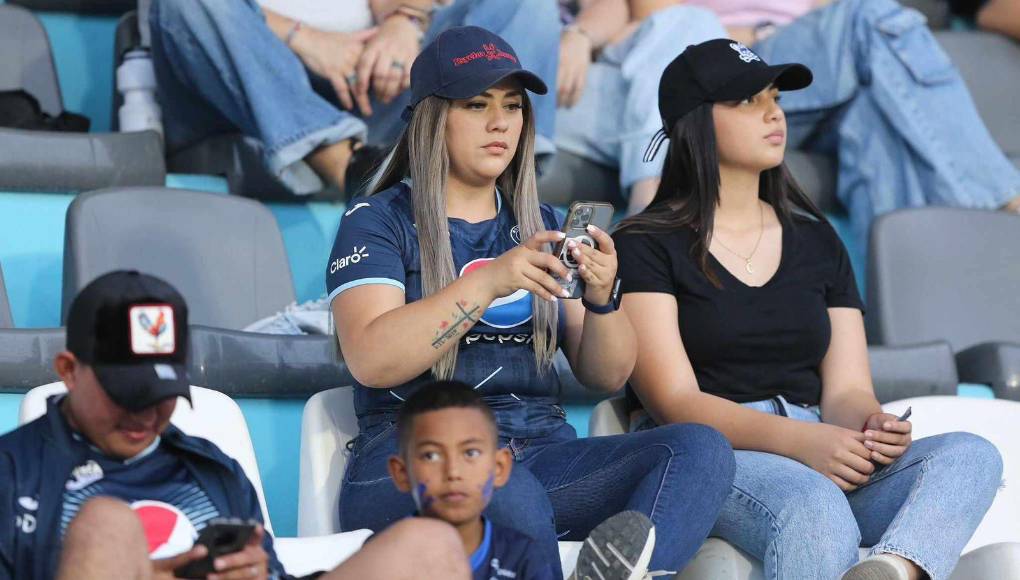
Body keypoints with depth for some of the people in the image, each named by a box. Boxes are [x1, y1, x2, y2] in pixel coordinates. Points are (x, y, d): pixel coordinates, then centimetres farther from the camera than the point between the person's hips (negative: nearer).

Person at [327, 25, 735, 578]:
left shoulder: (541, 226, 21)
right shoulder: (378, 221, 7)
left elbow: (607, 376, 14)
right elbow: (371, 360, -11)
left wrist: (601, 298, -7)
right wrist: (487, 283, -19)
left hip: (543, 454, 5)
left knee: (702, 447, -23)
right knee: (506, 490, -41)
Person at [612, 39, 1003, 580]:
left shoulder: (816, 241, 20)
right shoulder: (645, 246, 3)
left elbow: (845, 390, 12)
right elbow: (675, 402, -8)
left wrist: (871, 427, -14)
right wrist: (800, 439, -23)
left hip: (820, 463, 6)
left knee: (972, 454, -26)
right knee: (816, 510, -41)